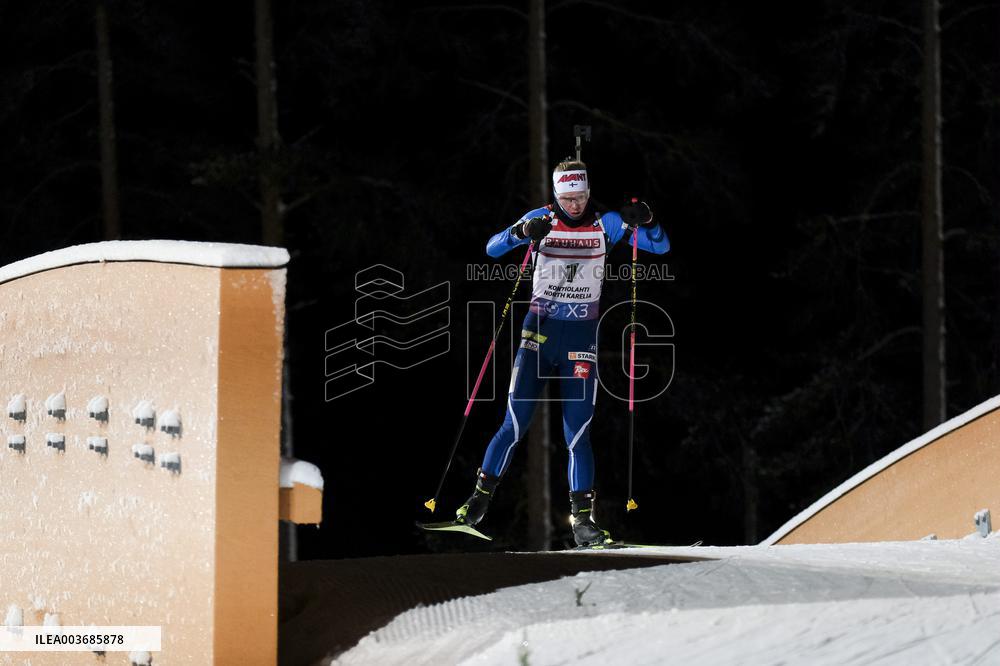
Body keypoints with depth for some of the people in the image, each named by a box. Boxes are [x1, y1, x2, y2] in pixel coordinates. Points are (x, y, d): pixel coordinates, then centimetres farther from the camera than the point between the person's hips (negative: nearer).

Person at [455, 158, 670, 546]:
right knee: (515, 424, -4)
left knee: (577, 433, -3)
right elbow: (493, 249, -10)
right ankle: (481, 496, 10)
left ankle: (582, 519, 1)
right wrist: (522, 232, -30)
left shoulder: (605, 223, 1)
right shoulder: (542, 220, -1)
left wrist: (644, 223, -22)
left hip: (581, 338, 0)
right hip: (539, 332, 0)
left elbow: (660, 246, 0)